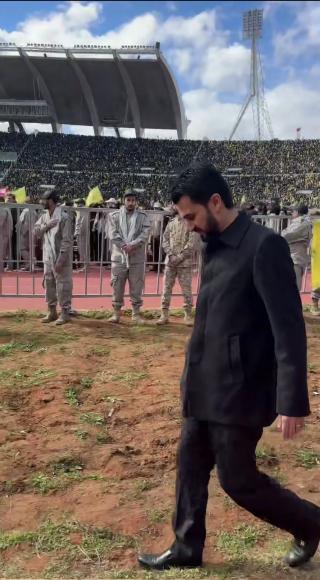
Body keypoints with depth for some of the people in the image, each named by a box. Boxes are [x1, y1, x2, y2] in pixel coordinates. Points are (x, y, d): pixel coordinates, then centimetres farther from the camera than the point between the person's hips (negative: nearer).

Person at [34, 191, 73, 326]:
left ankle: (65, 313, 8)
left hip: (60, 257, -8)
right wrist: (46, 226, -13)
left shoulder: (63, 217, -14)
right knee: (49, 284, 12)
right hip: (48, 257, 8)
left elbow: (67, 240, -17)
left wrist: (60, 260, -22)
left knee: (62, 285, -1)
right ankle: (52, 312, 23)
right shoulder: (44, 216, 10)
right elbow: (35, 232, 6)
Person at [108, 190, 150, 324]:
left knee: (136, 287, 6)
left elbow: (144, 235, -6)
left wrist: (132, 245, -19)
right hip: (119, 256, 0)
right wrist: (124, 246, -17)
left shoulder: (142, 216, 5)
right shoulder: (115, 216, 6)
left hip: (137, 257, 0)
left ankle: (136, 313, 16)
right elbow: (113, 234, -4)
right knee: (117, 286, 5)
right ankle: (116, 313, 15)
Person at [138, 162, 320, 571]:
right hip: (204, 388, 8)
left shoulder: (264, 246, -18)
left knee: (237, 479, 5)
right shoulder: (214, 247, 9)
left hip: (238, 391, -8)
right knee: (190, 467, 16)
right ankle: (187, 548, 35)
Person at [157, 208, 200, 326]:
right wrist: (171, 255, -6)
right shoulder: (171, 223, 11)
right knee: (166, 288, 5)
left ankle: (188, 315, 9)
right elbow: (165, 240, 10)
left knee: (186, 289, -1)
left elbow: (192, 244, -10)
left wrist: (179, 257, -13)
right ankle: (164, 315, 11)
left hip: (185, 262, -4)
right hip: (170, 261, 4)